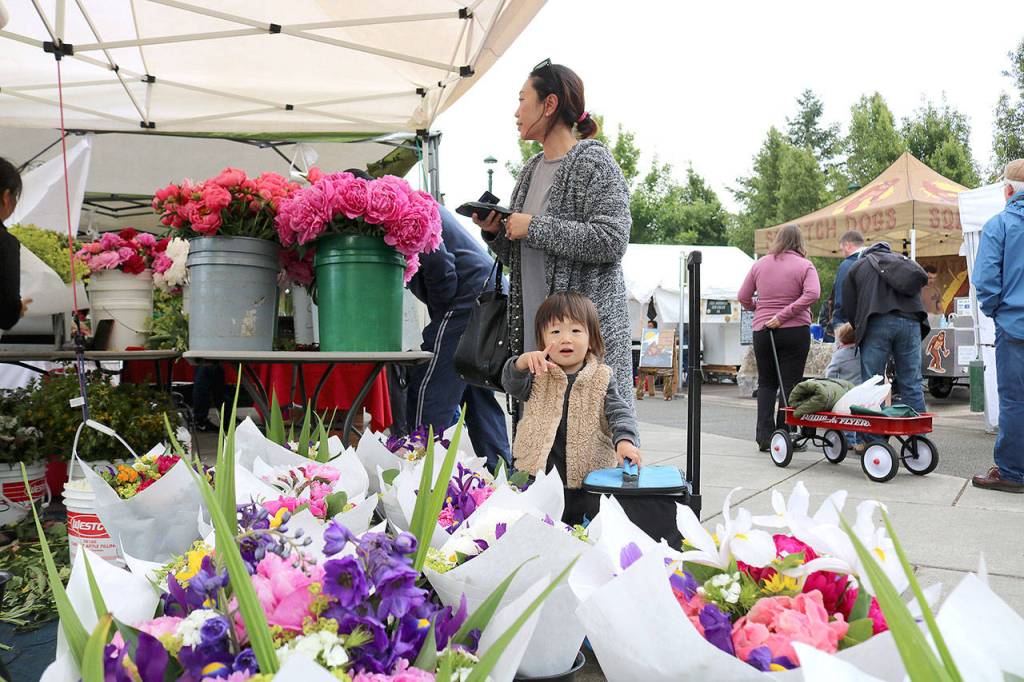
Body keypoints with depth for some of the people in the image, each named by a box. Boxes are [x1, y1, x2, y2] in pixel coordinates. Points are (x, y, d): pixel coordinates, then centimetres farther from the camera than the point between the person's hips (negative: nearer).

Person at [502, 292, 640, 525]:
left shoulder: (602, 379, 0)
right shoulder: (538, 375, 3)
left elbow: (620, 413, -8)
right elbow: (511, 384, -13)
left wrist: (625, 440, -30)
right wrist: (523, 362, -34)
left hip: (588, 480, -1)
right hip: (537, 477, 1)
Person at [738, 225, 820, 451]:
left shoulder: (759, 264, 6)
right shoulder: (805, 265, -2)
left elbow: (743, 297, 7)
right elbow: (812, 294, -19)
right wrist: (783, 315, -17)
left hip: (762, 330, 3)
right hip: (794, 331, -3)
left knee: (766, 383, 13)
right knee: (790, 385, 4)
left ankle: (764, 435, 5)